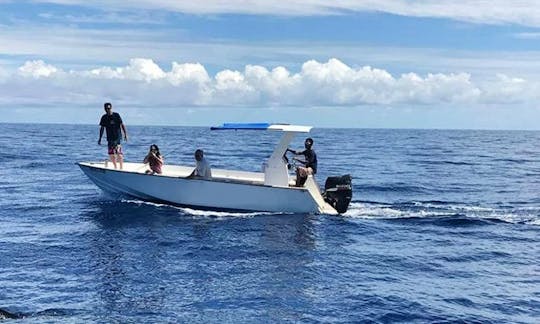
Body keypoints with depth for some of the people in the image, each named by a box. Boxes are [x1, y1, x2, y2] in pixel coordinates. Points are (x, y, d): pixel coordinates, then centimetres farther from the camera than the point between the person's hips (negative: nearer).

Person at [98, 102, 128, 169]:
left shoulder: (116, 115, -4)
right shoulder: (104, 118, 6)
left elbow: (122, 125, -3)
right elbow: (102, 128, 13)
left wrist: (125, 134, -10)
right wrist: (100, 138, 12)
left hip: (117, 137, -5)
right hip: (110, 138, 5)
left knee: (118, 152, -15)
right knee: (111, 153, 6)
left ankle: (121, 167, -13)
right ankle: (115, 167, 20)